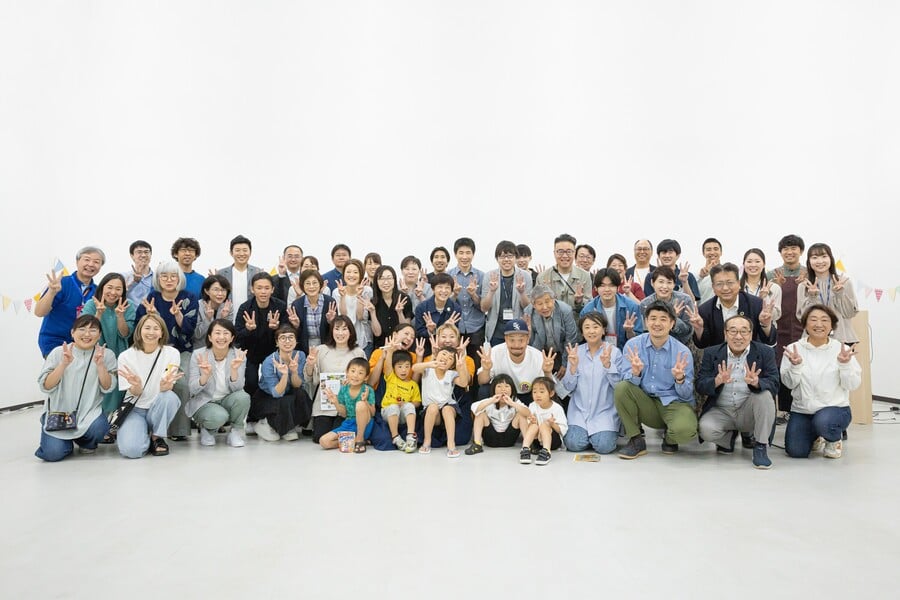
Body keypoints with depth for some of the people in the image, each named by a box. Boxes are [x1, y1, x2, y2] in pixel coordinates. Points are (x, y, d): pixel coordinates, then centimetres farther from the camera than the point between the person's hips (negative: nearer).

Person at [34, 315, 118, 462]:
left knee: (99, 426, -32)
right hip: (58, 411, 0)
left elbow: (107, 388, -6)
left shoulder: (106, 355, -1)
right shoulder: (58, 352, -1)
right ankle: (66, 441, 19)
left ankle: (86, 442, 5)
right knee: (52, 453, -18)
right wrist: (63, 364, -20)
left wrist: (100, 365, -21)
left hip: (89, 411, 0)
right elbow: (45, 387, -7)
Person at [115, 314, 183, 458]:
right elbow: (135, 393, -9)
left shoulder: (171, 353, -8)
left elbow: (167, 389, -15)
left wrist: (165, 385, -40)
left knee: (169, 397, -35)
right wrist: (136, 386, -34)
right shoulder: (126, 356, -7)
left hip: (159, 408, 1)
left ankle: (157, 437, -9)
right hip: (136, 408, -1)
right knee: (131, 449, -28)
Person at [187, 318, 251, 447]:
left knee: (243, 396, -31)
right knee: (219, 416, -33)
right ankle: (206, 428, 5)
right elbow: (193, 390, -17)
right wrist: (205, 375, -37)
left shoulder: (239, 355, -11)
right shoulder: (198, 355, -13)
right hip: (204, 402, -2)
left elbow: (237, 388, -17)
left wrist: (234, 369, -36)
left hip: (227, 401, 2)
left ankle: (236, 432, -4)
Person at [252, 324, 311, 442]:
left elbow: (297, 386, -13)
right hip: (266, 398, -3)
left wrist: (294, 371, -34)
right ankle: (263, 424, -3)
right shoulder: (269, 362, -23)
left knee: (301, 395, -28)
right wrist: (284, 374, -44)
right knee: (287, 403, -33)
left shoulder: (300, 355, -13)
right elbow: (277, 393, -26)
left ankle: (289, 427, -4)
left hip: (290, 396, 3)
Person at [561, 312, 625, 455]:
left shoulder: (614, 352, -3)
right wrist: (573, 366, -15)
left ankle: (609, 431, 14)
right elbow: (568, 387, 2)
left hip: (605, 410, -1)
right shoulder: (576, 352, 3)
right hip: (579, 409, 2)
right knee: (574, 444, -17)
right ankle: (582, 430, 16)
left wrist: (607, 364, -22)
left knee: (603, 446, -19)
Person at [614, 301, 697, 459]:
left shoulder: (682, 352, -8)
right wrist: (635, 372, -29)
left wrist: (680, 378, -26)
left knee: (685, 429, -34)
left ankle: (669, 437, 7)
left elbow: (686, 395, -5)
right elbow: (627, 381, -6)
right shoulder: (633, 345, -5)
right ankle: (636, 441, -8)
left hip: (674, 403, -2)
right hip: (645, 403, 2)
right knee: (621, 387, -25)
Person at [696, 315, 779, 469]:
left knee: (765, 394, -29)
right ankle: (729, 437, 10)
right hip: (721, 411, 1)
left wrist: (756, 382, -37)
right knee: (706, 429, -28)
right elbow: (700, 386, -7)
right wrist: (718, 381, -31)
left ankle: (760, 447, -13)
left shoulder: (765, 352, -3)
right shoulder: (711, 353, -2)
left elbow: (774, 386, -13)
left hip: (749, 412, 0)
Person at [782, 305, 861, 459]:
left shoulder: (842, 349, -3)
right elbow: (789, 383, -4)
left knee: (823, 421, -36)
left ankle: (834, 440, 3)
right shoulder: (793, 349, -2)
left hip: (835, 408, -2)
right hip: (802, 410, 2)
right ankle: (814, 437, 26)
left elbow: (853, 385, -4)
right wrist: (795, 365, -22)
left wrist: (845, 364, -21)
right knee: (795, 451, -11)